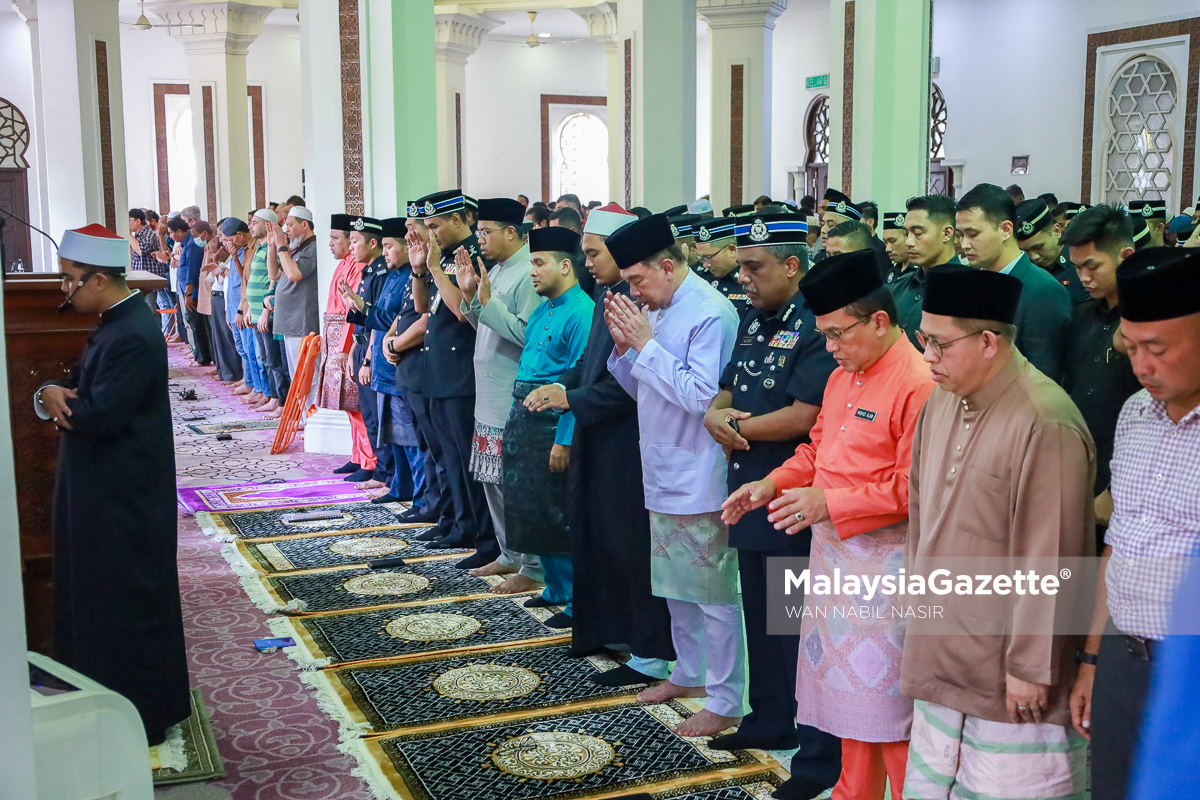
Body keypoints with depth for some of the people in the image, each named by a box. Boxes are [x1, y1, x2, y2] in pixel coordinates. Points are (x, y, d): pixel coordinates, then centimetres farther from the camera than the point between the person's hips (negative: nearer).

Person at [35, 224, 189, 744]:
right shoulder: (114, 324, 11)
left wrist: (56, 401, -8)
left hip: (124, 501, -10)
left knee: (127, 605, 2)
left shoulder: (133, 336, -22)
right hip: (104, 492, 10)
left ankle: (143, 718, 15)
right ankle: (113, 700, 32)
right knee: (100, 602, 18)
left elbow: (99, 416, -26)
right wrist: (55, 394, -7)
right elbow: (77, 388, 15)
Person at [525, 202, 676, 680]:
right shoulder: (606, 294, 9)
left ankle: (651, 655, 11)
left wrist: (572, 399, -15)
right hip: (598, 440, 9)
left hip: (628, 443, -9)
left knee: (630, 545, -1)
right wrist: (559, 386, -1)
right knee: (597, 537, 17)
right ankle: (608, 628, 32)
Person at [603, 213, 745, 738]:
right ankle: (690, 673, 38)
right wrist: (625, 347, -4)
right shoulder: (654, 310, 9)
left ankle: (726, 701, 10)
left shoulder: (710, 314, -18)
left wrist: (646, 345, -20)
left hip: (699, 476, -9)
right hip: (663, 473, 9)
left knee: (713, 592, 0)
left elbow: (700, 394, -25)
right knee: (674, 584, 21)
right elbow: (639, 387, 15)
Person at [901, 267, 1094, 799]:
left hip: (1009, 676, -8)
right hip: (942, 656, 8)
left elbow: (1047, 559, -19)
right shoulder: (941, 403, 5)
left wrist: (1030, 666, -15)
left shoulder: (1045, 425, -20)